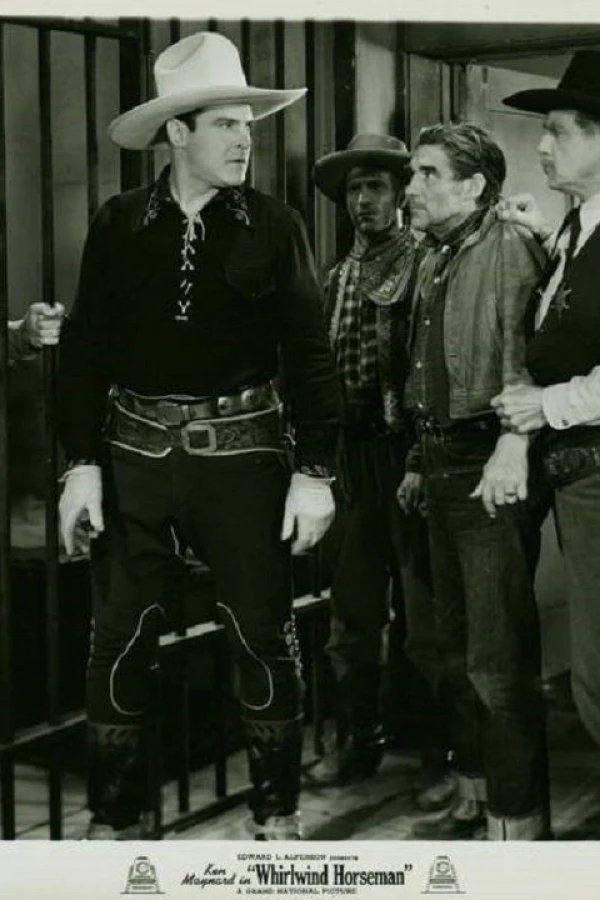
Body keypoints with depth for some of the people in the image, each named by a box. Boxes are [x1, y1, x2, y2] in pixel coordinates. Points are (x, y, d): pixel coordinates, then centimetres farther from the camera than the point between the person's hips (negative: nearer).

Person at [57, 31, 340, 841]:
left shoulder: (275, 227, -1)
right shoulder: (119, 225, 1)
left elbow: (309, 355, -1)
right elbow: (86, 347, 2)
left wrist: (314, 471, -7)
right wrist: (83, 463, -4)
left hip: (242, 450, -1)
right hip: (138, 451, 1)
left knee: (263, 635, 5)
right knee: (120, 638, 5)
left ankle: (277, 816, 20)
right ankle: (112, 818, 18)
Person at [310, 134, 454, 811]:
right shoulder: (339, 276, 15)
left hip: (410, 451, -6)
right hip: (351, 458, 6)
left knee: (424, 615, -1)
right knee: (352, 611, 12)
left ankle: (438, 759, 9)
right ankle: (357, 743, 25)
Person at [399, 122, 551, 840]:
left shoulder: (509, 249, -11)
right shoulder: (433, 260, 16)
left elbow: (524, 360, -22)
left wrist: (512, 450, -33)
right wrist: (423, 464, 17)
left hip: (492, 474, -10)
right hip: (444, 469, 10)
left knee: (500, 660, -8)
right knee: (457, 648, 18)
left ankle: (516, 826, 0)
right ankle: (473, 800, 31)